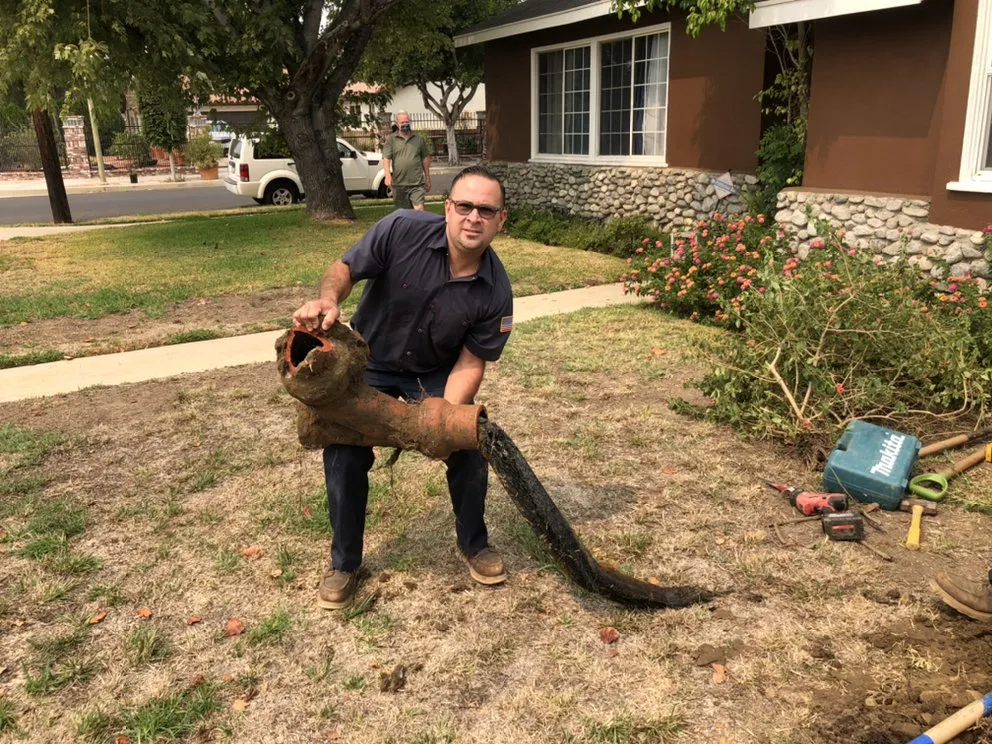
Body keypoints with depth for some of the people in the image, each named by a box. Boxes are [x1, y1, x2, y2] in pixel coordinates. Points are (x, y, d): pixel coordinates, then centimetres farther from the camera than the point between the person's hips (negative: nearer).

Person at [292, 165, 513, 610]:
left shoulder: (496, 291, -22)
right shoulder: (402, 231, -29)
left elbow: (471, 362, -16)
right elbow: (345, 268, -18)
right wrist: (328, 299, -40)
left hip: (436, 372, 1)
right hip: (370, 361, -1)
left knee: (469, 446, -8)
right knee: (344, 453, -8)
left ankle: (473, 542, 22)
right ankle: (343, 563, 14)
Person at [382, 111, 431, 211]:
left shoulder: (418, 139, 9)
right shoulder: (391, 139, 5)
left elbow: (425, 158, 14)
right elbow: (386, 159, -5)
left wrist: (427, 178, 14)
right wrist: (388, 175, -21)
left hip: (417, 183, 0)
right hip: (399, 183, 1)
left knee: (419, 209, -12)